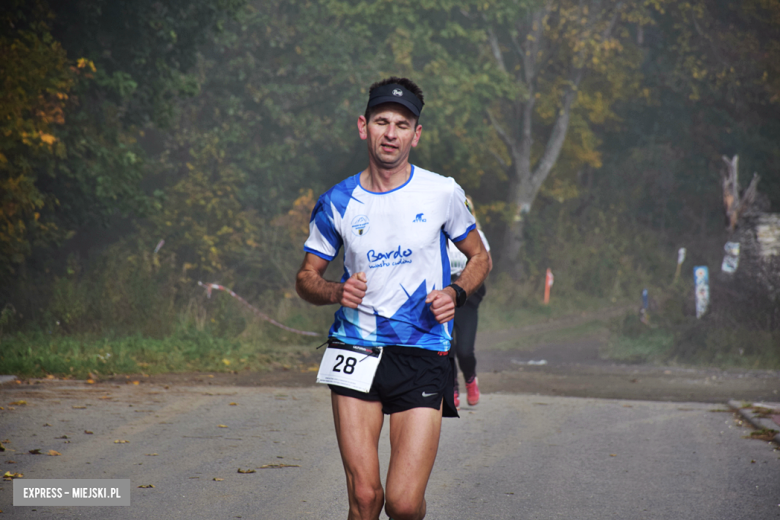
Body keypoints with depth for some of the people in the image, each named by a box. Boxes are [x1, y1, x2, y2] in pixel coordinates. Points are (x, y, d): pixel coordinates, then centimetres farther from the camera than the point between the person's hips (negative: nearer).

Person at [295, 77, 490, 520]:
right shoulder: (338, 202, 3)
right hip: (356, 351, 1)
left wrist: (455, 294, -5)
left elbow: (479, 257, 15)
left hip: (424, 356, -1)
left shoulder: (443, 193, 1)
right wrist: (335, 292, -9)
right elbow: (306, 277, 12)